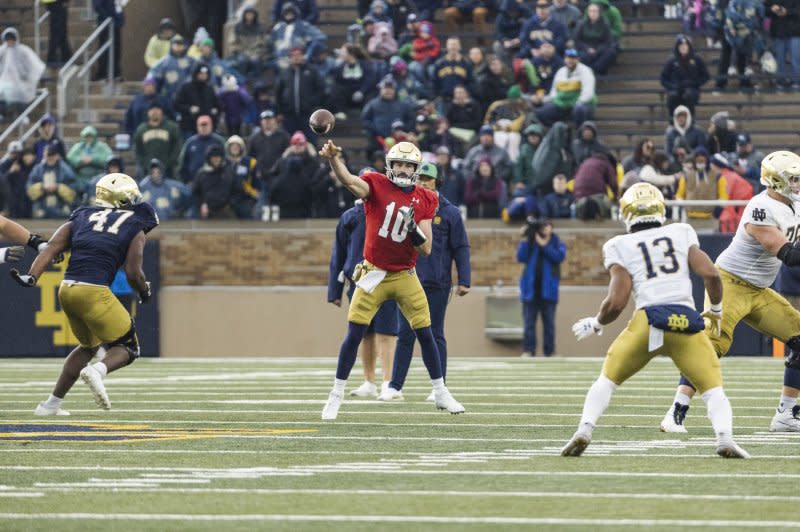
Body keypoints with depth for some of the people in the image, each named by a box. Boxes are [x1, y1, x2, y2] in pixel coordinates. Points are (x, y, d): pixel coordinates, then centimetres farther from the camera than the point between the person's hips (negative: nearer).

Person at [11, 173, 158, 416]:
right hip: (94, 292, -5)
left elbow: (52, 248, 4)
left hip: (67, 290, 5)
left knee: (88, 345, 28)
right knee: (127, 348, 10)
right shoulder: (135, 228, 9)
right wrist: (145, 292, 21)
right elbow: (133, 273, 0)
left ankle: (52, 403, 24)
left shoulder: (81, 218, 20)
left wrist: (31, 277, -6)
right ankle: (98, 370, -23)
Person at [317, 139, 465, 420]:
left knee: (426, 334, 5)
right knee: (354, 335, -5)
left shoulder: (424, 200, -1)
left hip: (405, 276, 2)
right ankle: (336, 395, 7)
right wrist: (333, 159, -51)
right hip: (374, 274, -2)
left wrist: (414, 229, -23)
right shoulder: (377, 186, -8)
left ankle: (441, 394, 19)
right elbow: (349, 180, -31)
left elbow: (426, 249, -2)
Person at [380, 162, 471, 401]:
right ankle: (395, 386, 4)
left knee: (435, 335, 3)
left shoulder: (449, 213, 0)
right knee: (405, 334, 2)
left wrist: (464, 281, -6)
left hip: (437, 283, -2)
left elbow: (460, 248, 0)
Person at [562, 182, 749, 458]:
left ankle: (584, 431, -2)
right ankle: (725, 438, -20)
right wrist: (716, 309, 26)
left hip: (648, 321, -1)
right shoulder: (682, 234, 19)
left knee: (607, 380, 18)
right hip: (687, 320, 1)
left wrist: (595, 324, 23)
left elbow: (616, 302, 4)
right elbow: (711, 274, 7)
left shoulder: (620, 247, 13)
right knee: (713, 390, 8)